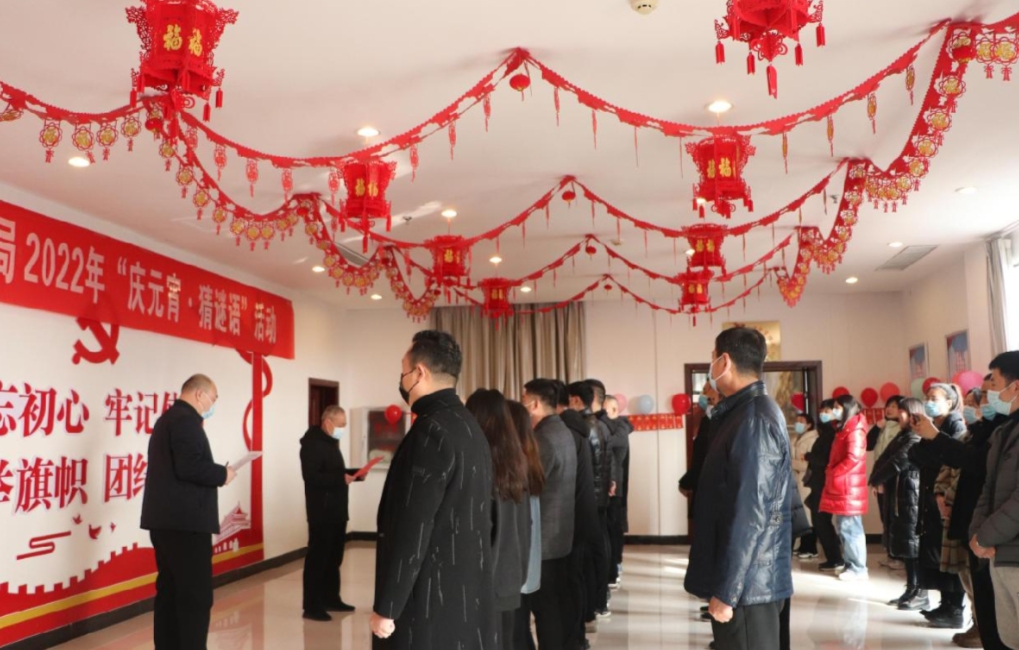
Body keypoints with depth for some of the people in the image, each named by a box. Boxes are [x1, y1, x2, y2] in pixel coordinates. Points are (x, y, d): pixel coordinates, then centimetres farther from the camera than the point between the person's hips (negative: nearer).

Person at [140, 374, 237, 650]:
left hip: (166, 519, 10)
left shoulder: (167, 419, 19)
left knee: (170, 591, 13)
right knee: (196, 596, -7)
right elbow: (190, 467, -24)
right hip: (185, 521, -10)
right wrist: (223, 474, -9)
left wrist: (215, 472, 10)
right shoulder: (186, 420, -12)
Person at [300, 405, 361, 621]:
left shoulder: (331, 442, 18)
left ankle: (331, 599, 25)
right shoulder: (313, 444, -14)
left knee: (334, 557, 15)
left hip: (336, 510, 10)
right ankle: (312, 606, 0)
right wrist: (341, 479, -28)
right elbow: (311, 477, -24)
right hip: (322, 511, -10)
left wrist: (353, 473, 6)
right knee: (318, 557, -5)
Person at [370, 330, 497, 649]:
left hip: (431, 601, -9)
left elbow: (411, 529, -21)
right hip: (468, 593, 9)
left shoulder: (431, 431, -19)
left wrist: (386, 607, -15)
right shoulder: (469, 426, 10)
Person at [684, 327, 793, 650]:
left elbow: (750, 513, -23)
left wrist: (726, 590, -21)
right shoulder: (745, 412, 12)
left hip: (747, 584, -9)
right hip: (748, 578, 9)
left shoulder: (754, 420, -19)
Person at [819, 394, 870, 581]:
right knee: (844, 529, 12)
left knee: (850, 528, -6)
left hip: (849, 489, -10)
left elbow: (853, 458, -20)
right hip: (841, 488, 10)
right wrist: (831, 474, 8)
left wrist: (832, 474, -14)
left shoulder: (854, 430, -12)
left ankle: (858, 569, 0)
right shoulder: (844, 429, 18)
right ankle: (851, 565, 18)